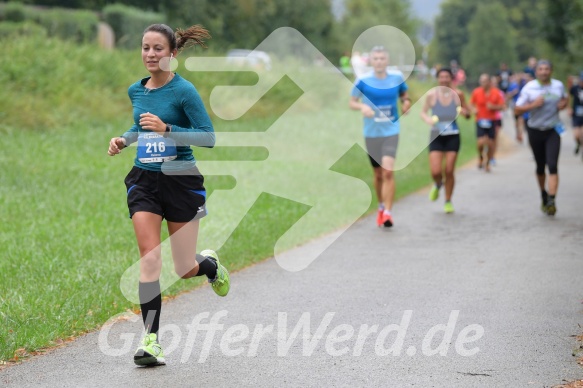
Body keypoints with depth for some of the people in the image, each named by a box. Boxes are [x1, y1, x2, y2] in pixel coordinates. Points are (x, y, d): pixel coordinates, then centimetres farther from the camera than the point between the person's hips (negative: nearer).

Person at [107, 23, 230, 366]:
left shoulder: (184, 90, -12)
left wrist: (166, 128, -25)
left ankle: (211, 264, 41)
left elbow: (209, 137, -15)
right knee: (149, 258, -14)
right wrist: (124, 140, 6)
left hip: (180, 181, -4)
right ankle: (151, 340, -11)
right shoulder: (136, 91, 6)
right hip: (144, 180, 4)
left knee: (185, 270, 4)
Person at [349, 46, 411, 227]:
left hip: (391, 132, -1)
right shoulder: (363, 81, -5)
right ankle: (381, 207, 34)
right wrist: (362, 107, -20)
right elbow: (352, 102, 1)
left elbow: (404, 95, 16)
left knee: (388, 171, -17)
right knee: (378, 174, 12)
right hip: (371, 133, 1)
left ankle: (387, 212, -14)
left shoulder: (397, 78, -1)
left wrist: (406, 102, -7)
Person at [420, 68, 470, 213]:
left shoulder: (458, 94, 0)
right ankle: (437, 185, 28)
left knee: (449, 171, -1)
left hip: (452, 136, 0)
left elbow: (467, 112, 9)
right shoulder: (431, 95, -2)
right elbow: (423, 112, 6)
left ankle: (448, 201, 18)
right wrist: (427, 119, -15)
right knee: (435, 171, -10)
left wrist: (465, 112, -14)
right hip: (436, 136, 0)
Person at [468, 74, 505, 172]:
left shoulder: (496, 93, -2)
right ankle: (481, 159, 12)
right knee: (481, 142, -16)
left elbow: (501, 106, 2)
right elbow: (471, 104, 9)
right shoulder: (476, 92, -1)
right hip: (480, 120, -1)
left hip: (491, 121, 1)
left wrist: (493, 107, -17)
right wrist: (473, 110, -12)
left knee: (490, 144, 3)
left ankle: (487, 163, 22)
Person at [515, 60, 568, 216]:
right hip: (535, 131, 0)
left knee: (552, 165, -15)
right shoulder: (529, 88, -5)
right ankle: (543, 194, 36)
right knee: (540, 166, 12)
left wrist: (564, 104, -2)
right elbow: (517, 110, -6)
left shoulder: (558, 85, 2)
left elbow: (565, 99, 22)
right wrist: (533, 105, -21)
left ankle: (552, 200, -21)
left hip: (553, 131, 0)